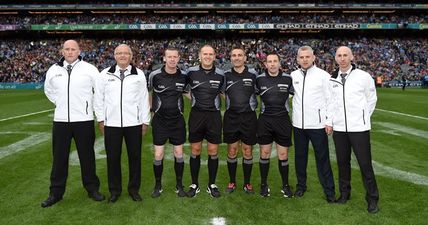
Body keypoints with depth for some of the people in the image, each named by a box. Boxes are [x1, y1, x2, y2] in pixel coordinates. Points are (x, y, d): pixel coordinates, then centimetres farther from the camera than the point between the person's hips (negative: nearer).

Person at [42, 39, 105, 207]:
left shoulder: (89, 69, -5)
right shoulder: (53, 70, 6)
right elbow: (48, 90, 23)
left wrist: (93, 106, 2)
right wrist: (59, 103, 13)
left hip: (84, 120, -3)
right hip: (60, 120, 3)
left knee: (87, 156, 7)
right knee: (59, 157, 10)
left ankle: (92, 189, 21)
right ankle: (56, 192, 22)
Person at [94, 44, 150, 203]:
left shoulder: (139, 74, 3)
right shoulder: (105, 74, 5)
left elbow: (144, 99, 4)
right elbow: (99, 98, 9)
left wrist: (145, 121, 2)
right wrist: (100, 119, 5)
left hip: (134, 124, 0)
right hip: (111, 124, 1)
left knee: (135, 157, 8)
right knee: (113, 158, 8)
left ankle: (134, 189, 24)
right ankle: (115, 190, 24)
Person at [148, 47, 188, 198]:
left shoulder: (183, 76, -2)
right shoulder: (155, 75, -7)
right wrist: (150, 108, 6)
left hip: (178, 120, 2)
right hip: (159, 120, -1)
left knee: (179, 154, 7)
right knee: (158, 155, 2)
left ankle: (179, 185, 23)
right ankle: (158, 186, 21)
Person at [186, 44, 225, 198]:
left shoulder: (220, 74, 2)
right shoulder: (191, 72, -1)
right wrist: (195, 101, 7)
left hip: (214, 115, 1)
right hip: (196, 115, 0)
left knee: (213, 151, 5)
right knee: (195, 151, 6)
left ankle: (212, 185, 20)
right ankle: (194, 184, 20)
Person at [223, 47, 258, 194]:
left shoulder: (253, 74, 0)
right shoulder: (226, 75, 3)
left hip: (249, 117, -1)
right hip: (231, 117, 1)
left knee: (247, 151, 7)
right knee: (232, 151, 8)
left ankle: (247, 183, 22)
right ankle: (232, 182, 23)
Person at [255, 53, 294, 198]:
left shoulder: (288, 79, 0)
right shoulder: (259, 79, 0)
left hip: (283, 120, 0)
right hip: (265, 120, 0)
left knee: (283, 155, 6)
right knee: (264, 153, 8)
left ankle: (285, 185, 22)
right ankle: (264, 185, 22)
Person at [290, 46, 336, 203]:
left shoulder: (323, 75, -3)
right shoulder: (293, 75, 5)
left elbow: (330, 99, -2)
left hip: (317, 124, -3)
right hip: (298, 124, 3)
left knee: (322, 158, 2)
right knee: (300, 156, 13)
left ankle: (329, 190, 14)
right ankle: (301, 185, 28)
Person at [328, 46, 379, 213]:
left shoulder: (363, 76, -4)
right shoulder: (331, 79, 4)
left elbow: (371, 99, 6)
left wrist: (363, 117, 6)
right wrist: (331, 120, 10)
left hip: (359, 128, -3)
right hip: (338, 128, 3)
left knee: (365, 164, 1)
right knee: (342, 162, 12)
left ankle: (372, 199, 15)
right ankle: (344, 193, 28)